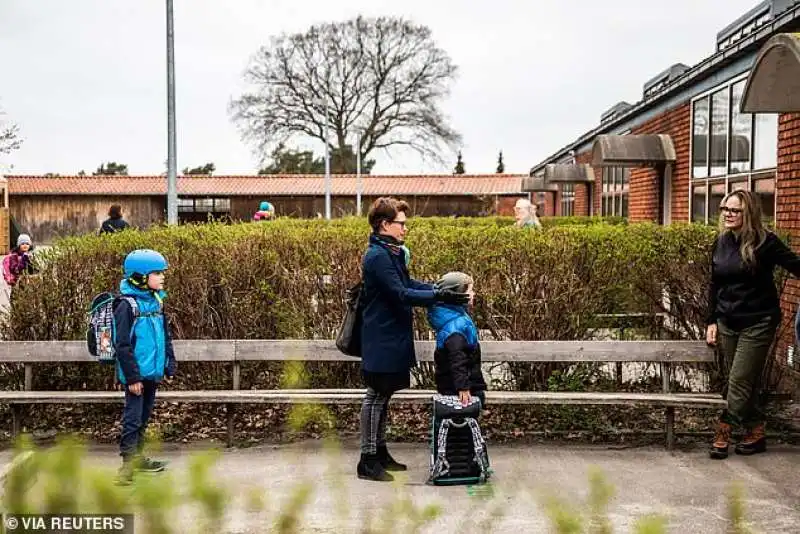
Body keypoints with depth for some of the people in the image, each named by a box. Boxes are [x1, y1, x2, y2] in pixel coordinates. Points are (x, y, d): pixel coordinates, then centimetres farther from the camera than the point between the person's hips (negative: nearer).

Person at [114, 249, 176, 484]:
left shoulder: (157, 301, 9)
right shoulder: (127, 305, -14)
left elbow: (165, 336, 17)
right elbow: (123, 345, -16)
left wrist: (170, 366, 13)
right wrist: (132, 376, -18)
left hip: (153, 372, 8)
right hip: (136, 374, -8)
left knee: (144, 417, 18)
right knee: (132, 419, -4)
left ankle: (137, 457, 30)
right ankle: (128, 464, 0)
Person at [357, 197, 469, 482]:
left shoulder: (391, 253, 13)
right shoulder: (378, 257, -20)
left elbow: (407, 283, 15)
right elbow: (401, 294, -24)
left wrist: (440, 289, 3)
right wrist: (440, 296, -24)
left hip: (391, 338, 10)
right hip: (381, 339, -10)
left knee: (383, 396, 16)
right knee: (376, 397, -3)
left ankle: (380, 452, 26)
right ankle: (368, 460, 5)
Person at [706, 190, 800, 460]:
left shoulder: (764, 241, -12)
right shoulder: (720, 243, 5)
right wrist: (712, 321, 10)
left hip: (757, 323, -6)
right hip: (728, 323, 6)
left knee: (740, 381, -4)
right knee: (744, 382, 11)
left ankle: (723, 432, 7)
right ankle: (756, 433, 22)